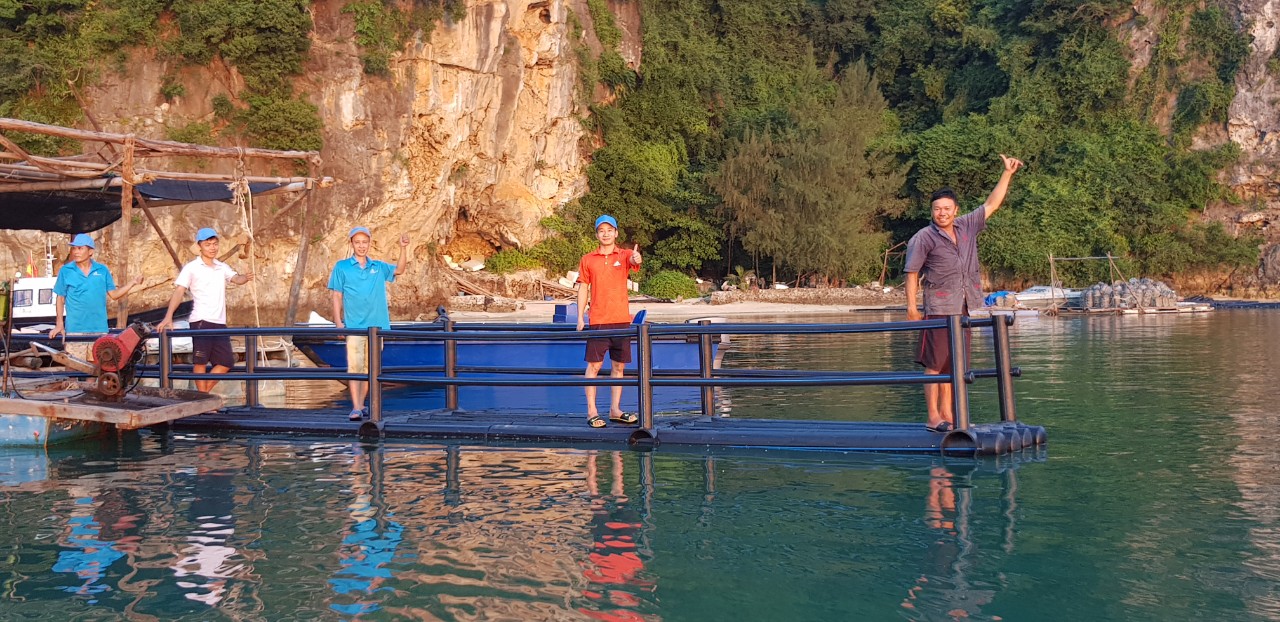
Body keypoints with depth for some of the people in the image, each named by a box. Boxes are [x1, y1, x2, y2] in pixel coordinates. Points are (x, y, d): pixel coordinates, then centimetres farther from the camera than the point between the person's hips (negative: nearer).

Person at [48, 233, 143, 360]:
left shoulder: (102, 270, 6)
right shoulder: (65, 271, 2)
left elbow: (114, 294, 9)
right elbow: (60, 299, 6)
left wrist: (133, 284, -4)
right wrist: (59, 324, 0)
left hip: (99, 329, 2)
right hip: (75, 330, -2)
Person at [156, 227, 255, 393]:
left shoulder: (222, 267, 14)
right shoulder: (192, 268, -2)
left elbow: (237, 279, -1)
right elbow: (179, 292, -10)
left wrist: (246, 278, -26)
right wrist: (168, 317, -22)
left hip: (220, 323, 6)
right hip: (201, 322, -6)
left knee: (226, 362, 6)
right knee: (200, 361, -3)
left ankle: (204, 394, 16)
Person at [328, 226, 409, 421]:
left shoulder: (379, 267, 10)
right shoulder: (342, 267, 4)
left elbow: (399, 270, -3)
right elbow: (337, 296, 3)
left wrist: (404, 248, -16)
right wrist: (338, 322, -5)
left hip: (377, 325, 3)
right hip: (354, 326, -3)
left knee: (370, 367, 8)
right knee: (355, 366, -12)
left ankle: (361, 405, 18)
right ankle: (355, 408, -14)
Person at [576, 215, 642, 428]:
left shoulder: (624, 255, 4)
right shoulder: (588, 260, 5)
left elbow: (634, 259, -20)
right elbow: (583, 289, 8)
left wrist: (637, 259, -45)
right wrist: (580, 318, 2)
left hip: (621, 319, 1)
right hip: (598, 321, -1)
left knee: (619, 365, 7)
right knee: (594, 365, -3)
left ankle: (615, 410, 17)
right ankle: (591, 411, 2)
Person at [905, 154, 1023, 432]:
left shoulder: (967, 227, 10)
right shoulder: (924, 238, -5)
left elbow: (991, 204, 18)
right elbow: (912, 273, -4)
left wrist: (1007, 173, 15)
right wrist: (911, 306, -9)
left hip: (963, 309, 6)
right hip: (938, 308, -6)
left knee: (954, 363, 9)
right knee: (935, 364, -5)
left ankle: (947, 413, 16)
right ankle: (933, 417, -3)